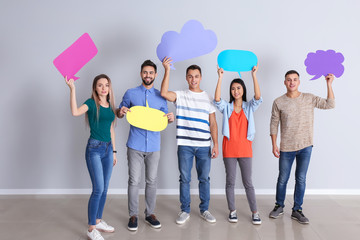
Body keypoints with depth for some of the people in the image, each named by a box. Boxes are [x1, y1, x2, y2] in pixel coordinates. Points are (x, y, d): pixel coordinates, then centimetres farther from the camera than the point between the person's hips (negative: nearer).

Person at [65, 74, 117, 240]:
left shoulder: (110, 105, 12)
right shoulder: (91, 103, -6)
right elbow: (75, 112, -29)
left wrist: (114, 151, 17)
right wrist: (72, 88, -30)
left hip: (108, 148, 7)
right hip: (94, 149, -7)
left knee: (104, 189, 13)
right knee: (98, 189, -8)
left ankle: (98, 221, 28)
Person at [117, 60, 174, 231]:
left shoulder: (160, 96, 9)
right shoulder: (131, 93, 4)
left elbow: (164, 118, 15)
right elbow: (119, 113, 12)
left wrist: (170, 118, -8)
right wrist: (121, 112, -12)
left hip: (153, 146, 2)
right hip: (135, 145, -2)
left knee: (152, 181, 10)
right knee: (134, 181, 2)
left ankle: (150, 213, 24)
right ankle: (133, 215, 17)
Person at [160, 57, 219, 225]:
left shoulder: (208, 98, 9)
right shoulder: (180, 96, 4)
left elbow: (213, 124, 7)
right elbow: (164, 93, -17)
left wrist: (215, 144, 0)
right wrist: (167, 70, -18)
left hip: (204, 146, 1)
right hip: (185, 145, -1)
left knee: (204, 178, 9)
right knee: (184, 178, 6)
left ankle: (204, 210, 24)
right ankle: (185, 211, 20)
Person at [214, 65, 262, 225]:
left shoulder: (249, 107, 5)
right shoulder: (226, 107, 4)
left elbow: (258, 97, -13)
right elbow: (217, 99, -15)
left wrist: (254, 75, -17)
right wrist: (220, 77, -19)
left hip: (245, 149, 0)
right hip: (229, 149, 0)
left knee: (248, 182, 5)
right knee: (230, 181, 8)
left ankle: (254, 212, 17)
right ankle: (232, 211, 21)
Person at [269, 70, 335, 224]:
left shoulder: (309, 99, 3)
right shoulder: (278, 102, -2)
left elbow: (330, 105, 0)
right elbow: (274, 125, 0)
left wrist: (329, 84, -7)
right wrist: (274, 145, -5)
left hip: (305, 146, 1)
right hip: (286, 147, -1)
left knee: (301, 179, 7)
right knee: (283, 179, 8)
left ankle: (297, 210, 21)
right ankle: (279, 206, 28)